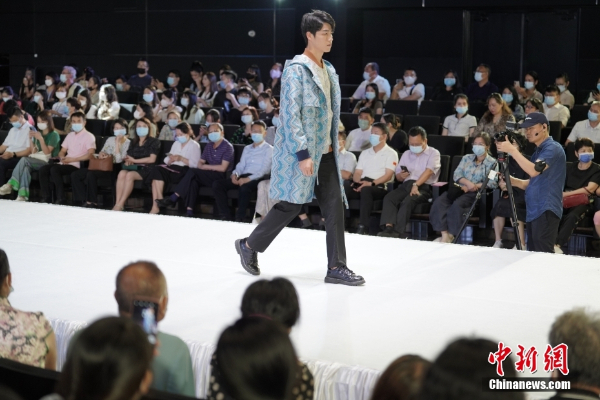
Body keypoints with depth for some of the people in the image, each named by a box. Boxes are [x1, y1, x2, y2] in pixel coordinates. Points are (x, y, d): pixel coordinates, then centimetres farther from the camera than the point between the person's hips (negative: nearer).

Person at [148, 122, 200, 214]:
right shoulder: (176, 144, 26)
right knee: (156, 170, -26)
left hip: (184, 171, -6)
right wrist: (170, 159, -3)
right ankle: (155, 206, -32)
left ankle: (156, 207, -26)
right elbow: (167, 161, 19)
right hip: (172, 168, 6)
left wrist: (181, 158, -14)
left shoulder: (194, 145, 6)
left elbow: (195, 164, -8)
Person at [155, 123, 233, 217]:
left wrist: (205, 167, -5)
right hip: (208, 176, 6)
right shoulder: (209, 147, 19)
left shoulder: (227, 146, -4)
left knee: (193, 172, -25)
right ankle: (189, 211, -38)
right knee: (193, 180, -27)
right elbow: (200, 163, 14)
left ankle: (173, 199, -23)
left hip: (221, 177, -6)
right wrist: (202, 166, -10)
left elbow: (223, 168, -12)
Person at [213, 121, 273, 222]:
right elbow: (241, 165, 19)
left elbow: (264, 169, -8)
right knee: (217, 184, -15)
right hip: (243, 177, 7)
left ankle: (239, 218, -32)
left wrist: (249, 179, -22)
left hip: (258, 178, -6)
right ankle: (225, 216, -20)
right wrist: (235, 174, -6)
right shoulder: (247, 148, 26)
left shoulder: (268, 149, 5)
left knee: (245, 187, -41)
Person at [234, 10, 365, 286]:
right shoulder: (296, 69, -13)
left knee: (334, 206, 0)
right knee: (292, 205, 1)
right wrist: (302, 154, -22)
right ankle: (249, 245, 20)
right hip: (300, 152, -7)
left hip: (325, 152, 8)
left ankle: (336, 267, 4)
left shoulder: (329, 71, 13)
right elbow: (290, 115, -18)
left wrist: (333, 144, 16)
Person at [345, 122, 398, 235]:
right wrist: (357, 182, -5)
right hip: (362, 184, 5)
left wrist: (371, 183, -19)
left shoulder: (391, 153, 8)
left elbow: (388, 175, -5)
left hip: (380, 187, -5)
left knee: (366, 189, -40)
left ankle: (363, 227, -45)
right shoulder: (365, 153, 28)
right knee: (344, 186, -27)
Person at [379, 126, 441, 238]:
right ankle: (388, 228, -38)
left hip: (424, 187, -5)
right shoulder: (406, 154, 25)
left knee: (407, 201, -34)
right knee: (389, 198, -25)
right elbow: (398, 176, 24)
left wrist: (416, 185, -27)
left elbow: (428, 171, -12)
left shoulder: (433, 153, 6)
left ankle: (398, 232, -36)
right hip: (406, 185, 5)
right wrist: (401, 176, -2)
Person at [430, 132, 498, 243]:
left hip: (476, 193, -5)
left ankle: (451, 235, -24)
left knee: (457, 205, -34)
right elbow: (456, 174, 10)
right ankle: (444, 234, -27)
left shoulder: (492, 163, 6)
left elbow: (492, 183, -8)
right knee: (439, 201, -23)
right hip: (459, 188, 5)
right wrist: (468, 182, -11)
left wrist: (473, 186, -14)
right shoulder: (467, 158, 21)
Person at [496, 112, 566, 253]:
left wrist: (512, 150, -19)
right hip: (534, 210, 10)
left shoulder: (553, 148, -9)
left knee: (543, 256, -14)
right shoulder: (538, 151, 21)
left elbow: (534, 170, -24)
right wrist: (512, 181, 7)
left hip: (546, 210, -10)